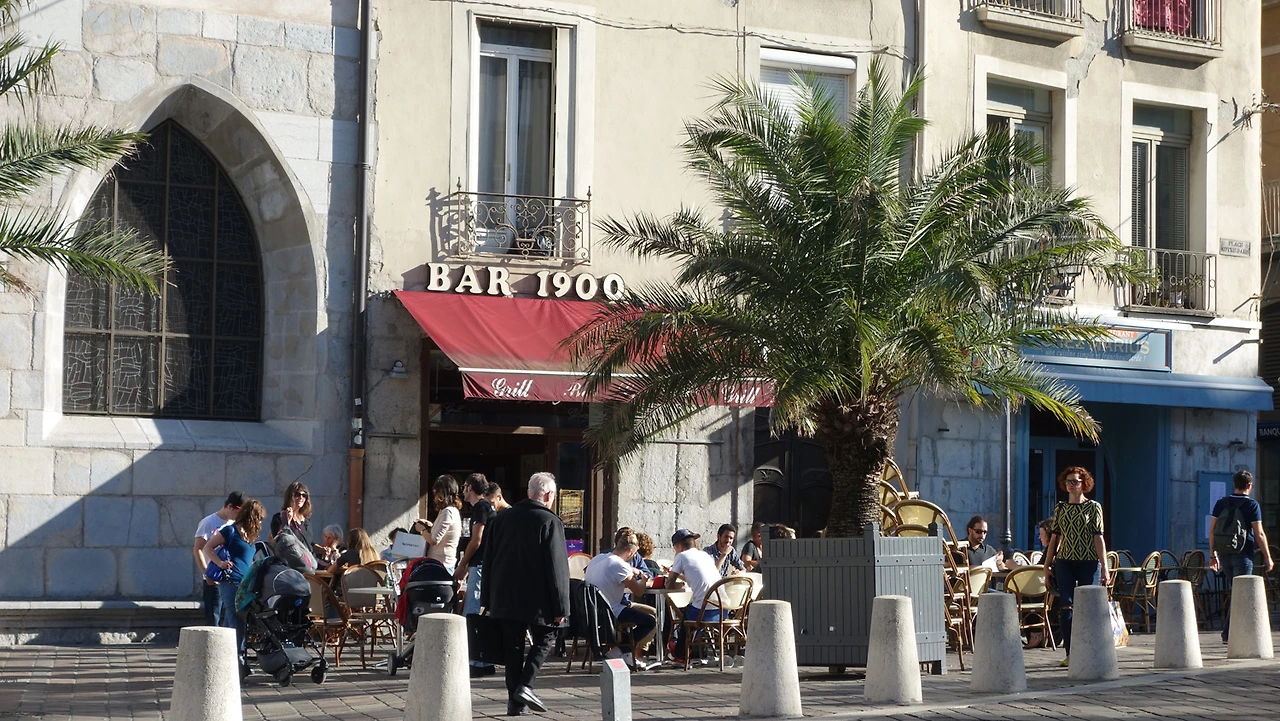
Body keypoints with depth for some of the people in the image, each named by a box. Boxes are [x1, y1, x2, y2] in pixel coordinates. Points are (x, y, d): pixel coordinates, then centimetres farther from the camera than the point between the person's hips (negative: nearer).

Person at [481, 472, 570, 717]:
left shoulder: (501, 518, 7)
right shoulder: (550, 522, -11)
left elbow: (488, 561, 11)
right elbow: (557, 567, -13)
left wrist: (488, 599, 17)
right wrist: (560, 605, -9)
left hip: (505, 596, 5)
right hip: (537, 599, -5)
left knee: (513, 646, 10)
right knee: (543, 640, 12)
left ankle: (514, 701, 8)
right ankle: (525, 685, -6)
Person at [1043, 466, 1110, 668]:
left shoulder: (1093, 507, 2)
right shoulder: (1060, 508, 11)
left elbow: (1098, 538, -2)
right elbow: (1054, 538, 13)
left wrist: (1104, 567, -6)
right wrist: (1047, 566, 9)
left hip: (1089, 562, -2)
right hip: (1064, 562, 2)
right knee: (1066, 606, -8)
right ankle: (1070, 653, -9)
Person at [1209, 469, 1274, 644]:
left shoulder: (1221, 503, 6)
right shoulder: (1252, 505, -7)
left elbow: (1212, 530, 7)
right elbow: (1259, 534, -10)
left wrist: (1213, 554, 15)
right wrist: (1268, 557, -3)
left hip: (1224, 554, 5)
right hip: (1243, 555, -5)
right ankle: (1229, 633, -10)